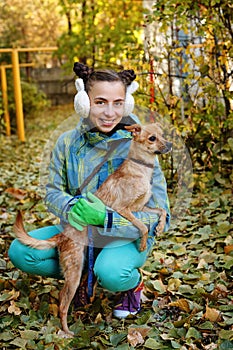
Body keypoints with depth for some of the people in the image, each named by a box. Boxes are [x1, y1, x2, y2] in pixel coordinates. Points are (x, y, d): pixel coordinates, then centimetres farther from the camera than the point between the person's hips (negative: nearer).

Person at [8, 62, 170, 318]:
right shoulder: (68, 143, -8)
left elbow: (159, 218, -20)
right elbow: (53, 193, 0)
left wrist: (106, 219, -35)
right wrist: (71, 207, -26)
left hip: (127, 237, -4)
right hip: (78, 231, 4)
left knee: (110, 273, -36)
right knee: (20, 252, -14)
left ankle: (133, 283, 3)